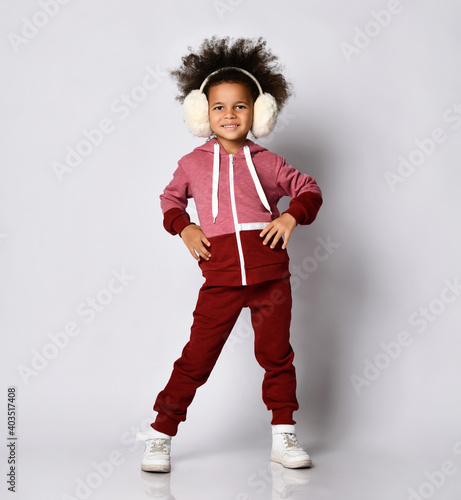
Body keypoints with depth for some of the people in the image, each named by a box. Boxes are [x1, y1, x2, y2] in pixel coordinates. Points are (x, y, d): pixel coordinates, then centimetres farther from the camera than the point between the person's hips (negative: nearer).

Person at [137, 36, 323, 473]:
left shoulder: (266, 162, 9)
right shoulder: (194, 163, 10)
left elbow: (309, 188, 17)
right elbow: (170, 197, 24)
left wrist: (293, 215, -2)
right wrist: (183, 227, 6)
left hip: (270, 274, 1)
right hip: (220, 277, -1)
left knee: (276, 355, 10)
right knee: (196, 358, 1)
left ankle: (283, 436, 24)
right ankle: (161, 434, 16)